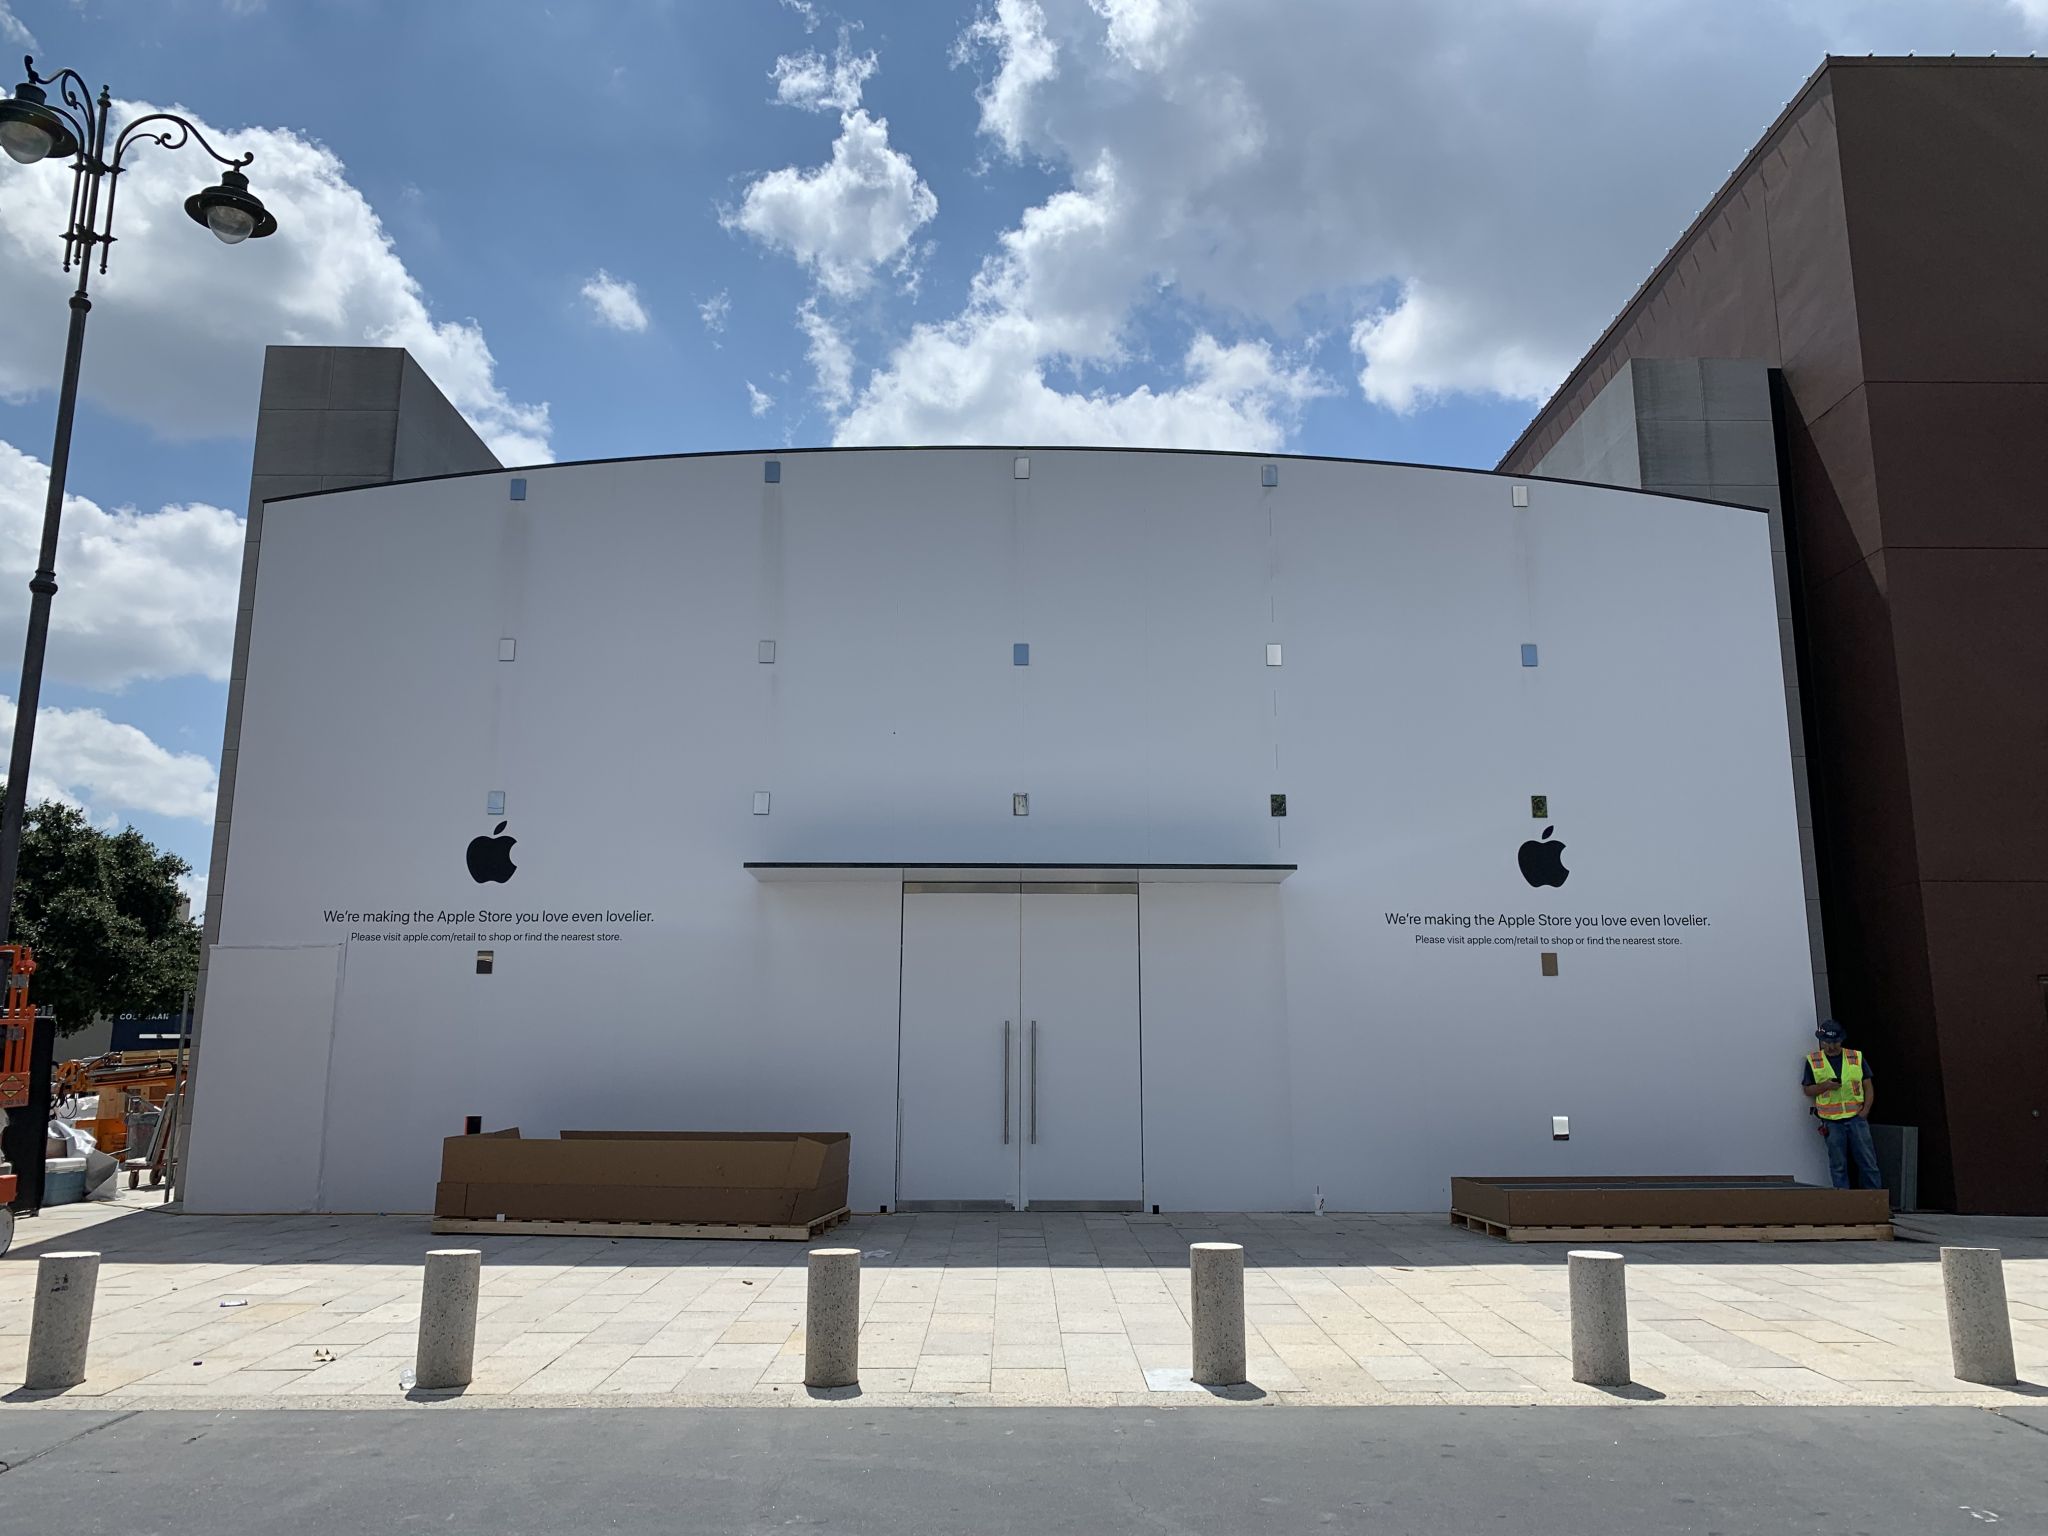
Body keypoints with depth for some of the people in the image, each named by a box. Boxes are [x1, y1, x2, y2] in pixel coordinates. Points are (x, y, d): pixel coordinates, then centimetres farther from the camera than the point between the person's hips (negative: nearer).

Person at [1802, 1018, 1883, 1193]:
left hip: (1856, 1117, 1)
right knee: (1838, 1166, 4)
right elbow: (1808, 1090, 6)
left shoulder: (1856, 1057, 8)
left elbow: (1868, 1087, 10)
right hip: (1831, 1121, -1)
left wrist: (1865, 1111, -1)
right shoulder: (1813, 1061, 4)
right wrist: (1825, 1085, -13)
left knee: (1868, 1162, 2)